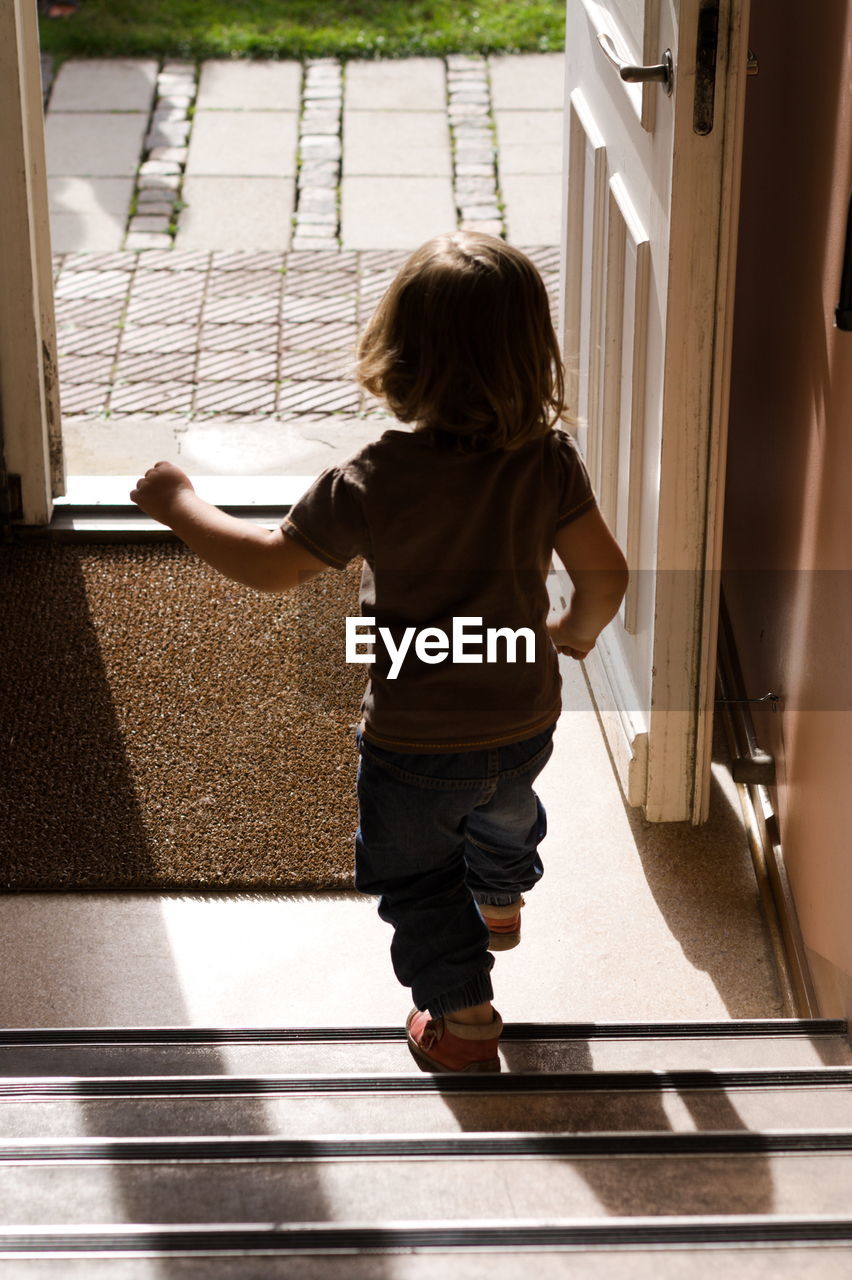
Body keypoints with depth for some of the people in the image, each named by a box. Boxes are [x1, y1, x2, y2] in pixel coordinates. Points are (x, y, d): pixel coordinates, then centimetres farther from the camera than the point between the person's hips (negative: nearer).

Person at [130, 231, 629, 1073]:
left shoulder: (374, 481, -27)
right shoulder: (548, 458, -17)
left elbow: (271, 565, -19)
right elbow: (604, 571, -11)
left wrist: (180, 506, -4)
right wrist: (578, 631, 12)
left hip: (415, 743, -5)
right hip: (525, 719, 5)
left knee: (416, 876, 20)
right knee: (504, 817, 36)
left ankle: (461, 1016, 31)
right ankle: (498, 904, 65)